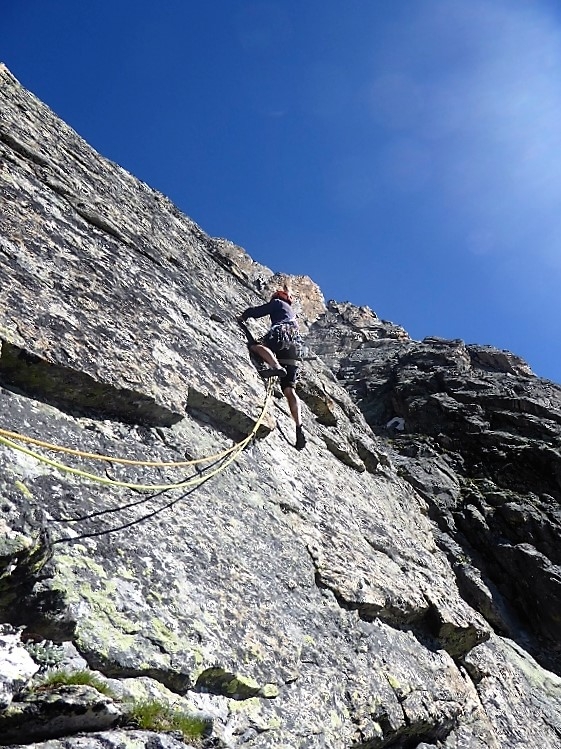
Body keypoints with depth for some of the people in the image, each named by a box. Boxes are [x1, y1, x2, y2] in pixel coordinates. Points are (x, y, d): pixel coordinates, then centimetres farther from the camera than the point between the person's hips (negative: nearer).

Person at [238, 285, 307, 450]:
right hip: (293, 350, 7)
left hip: (283, 334, -7)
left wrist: (243, 316, 31)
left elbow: (258, 311, 13)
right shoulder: (292, 312, 42)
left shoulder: (277, 302, 21)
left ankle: (276, 366, -50)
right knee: (289, 390, -5)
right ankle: (299, 427, -19)